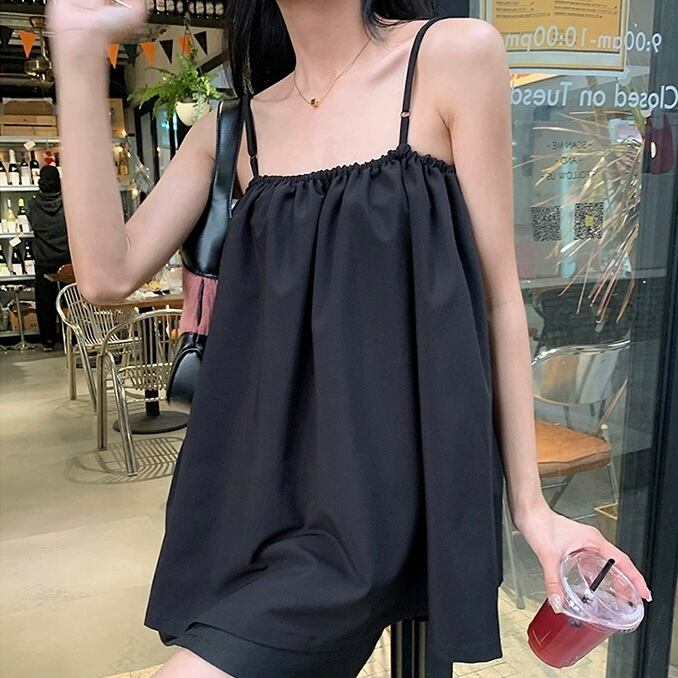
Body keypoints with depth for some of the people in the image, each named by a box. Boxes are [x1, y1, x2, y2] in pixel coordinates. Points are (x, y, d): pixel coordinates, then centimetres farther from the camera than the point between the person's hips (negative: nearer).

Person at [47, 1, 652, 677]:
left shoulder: (455, 55, -4)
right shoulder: (232, 128, 9)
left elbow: (497, 295, -4)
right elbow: (109, 273, -3)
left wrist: (529, 504, 0)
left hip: (385, 484, -4)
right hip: (266, 478, 5)